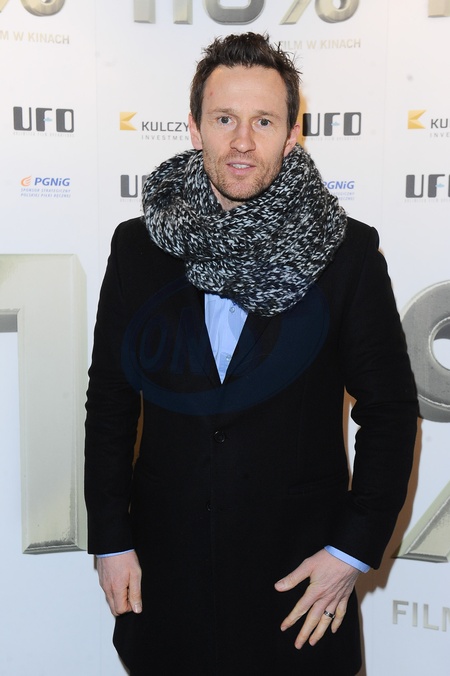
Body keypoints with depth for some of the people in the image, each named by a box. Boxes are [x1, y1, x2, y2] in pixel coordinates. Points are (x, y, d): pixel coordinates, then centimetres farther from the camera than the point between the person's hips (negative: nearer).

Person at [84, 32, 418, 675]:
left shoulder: (347, 251, -8)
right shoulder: (139, 244, -2)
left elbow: (391, 409, -3)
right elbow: (110, 399, 3)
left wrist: (355, 548, -7)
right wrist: (110, 540, 1)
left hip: (299, 568, -1)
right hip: (165, 571, 2)